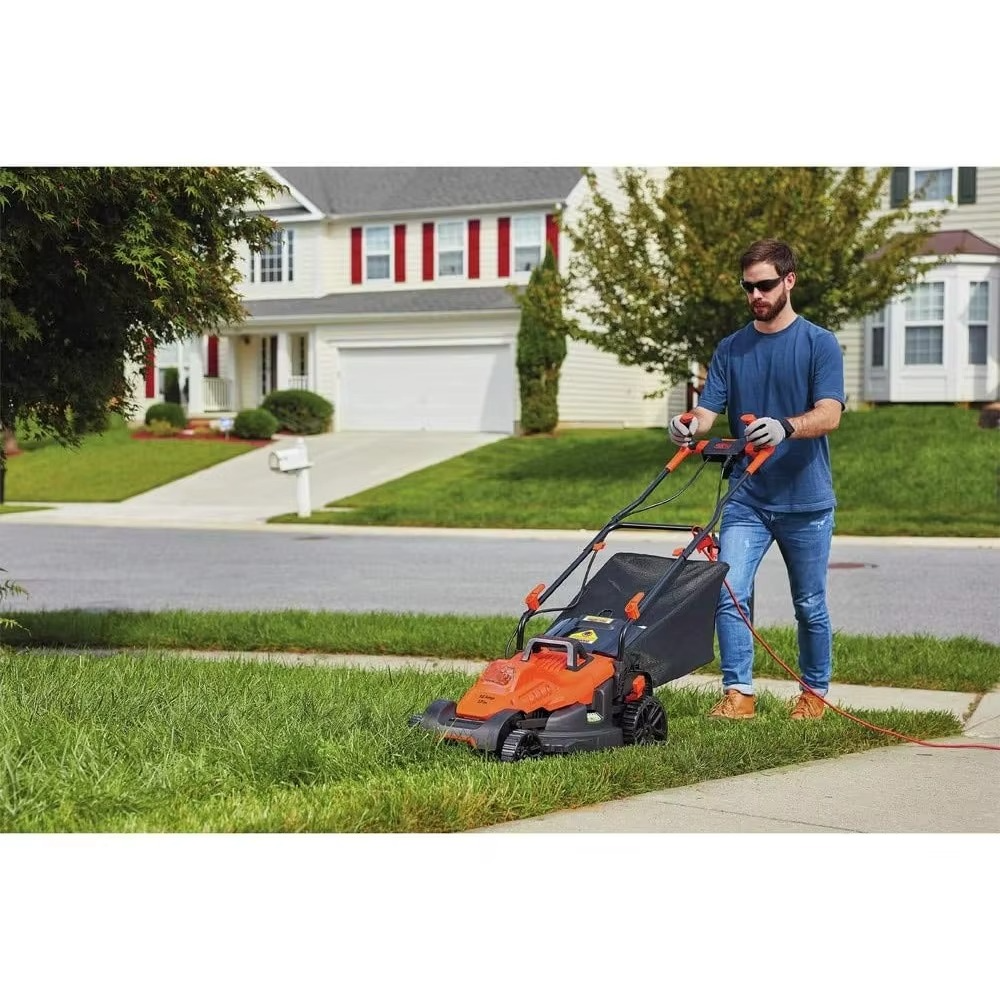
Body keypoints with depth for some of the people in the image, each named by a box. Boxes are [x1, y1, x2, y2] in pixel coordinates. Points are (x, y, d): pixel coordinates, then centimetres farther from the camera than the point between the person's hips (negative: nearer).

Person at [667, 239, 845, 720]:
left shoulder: (820, 344, -4)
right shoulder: (731, 349, 7)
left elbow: (829, 414, -16)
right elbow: (709, 410, 0)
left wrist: (785, 427, -36)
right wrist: (689, 424, -24)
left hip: (807, 500, -2)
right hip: (746, 499, 2)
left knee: (810, 607, 9)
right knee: (729, 593, -12)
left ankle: (815, 692, 26)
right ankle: (738, 693, -5)